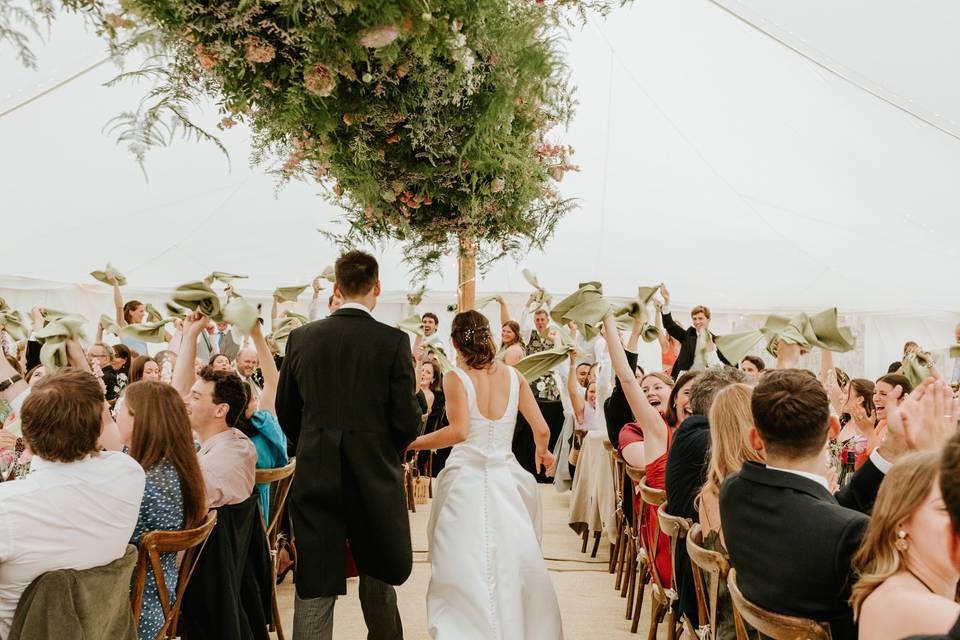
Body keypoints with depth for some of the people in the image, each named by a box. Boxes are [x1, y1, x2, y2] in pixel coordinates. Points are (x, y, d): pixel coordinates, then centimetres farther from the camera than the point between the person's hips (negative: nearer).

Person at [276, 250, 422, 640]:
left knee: (313, 585, 9)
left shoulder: (301, 338, -2)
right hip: (375, 475, -1)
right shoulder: (394, 341, -10)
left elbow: (285, 410, 6)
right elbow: (407, 420, -11)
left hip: (314, 475, 1)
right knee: (378, 571, 21)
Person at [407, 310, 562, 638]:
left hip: (466, 480, -3)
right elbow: (541, 429, 2)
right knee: (513, 565, 15)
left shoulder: (456, 378, -8)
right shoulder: (513, 375, 3)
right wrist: (542, 451, 23)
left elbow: (459, 431, -21)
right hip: (505, 479, 4)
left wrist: (409, 443, -13)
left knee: (465, 569, 6)